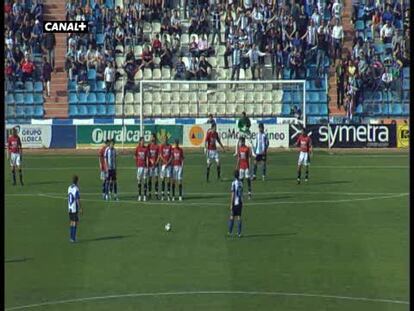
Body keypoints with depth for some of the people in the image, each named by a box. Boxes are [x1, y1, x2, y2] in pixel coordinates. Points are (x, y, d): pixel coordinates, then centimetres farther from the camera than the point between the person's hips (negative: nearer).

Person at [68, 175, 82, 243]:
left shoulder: (69, 188, 6)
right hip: (75, 209, -7)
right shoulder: (76, 189, -17)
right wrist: (80, 209, -10)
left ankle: (72, 237, 16)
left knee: (71, 222, 13)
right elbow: (78, 200, -16)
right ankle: (73, 238, -3)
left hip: (70, 208, 7)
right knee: (75, 223, -2)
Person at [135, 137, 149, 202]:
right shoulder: (137, 148, 2)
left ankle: (145, 196, 2)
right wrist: (136, 164, 5)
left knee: (145, 180, 0)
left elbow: (147, 158, -1)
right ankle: (139, 195, 10)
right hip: (139, 166, 1)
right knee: (139, 180, 4)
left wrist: (147, 166, -7)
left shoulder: (146, 148, 1)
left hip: (144, 166, -1)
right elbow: (135, 156, 11)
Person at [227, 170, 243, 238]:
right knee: (239, 217, 5)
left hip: (234, 202, -4)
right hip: (240, 202, 4)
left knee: (232, 217, 2)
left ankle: (230, 232, 3)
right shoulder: (241, 183, 5)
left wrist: (231, 205, -9)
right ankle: (239, 233, 3)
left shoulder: (233, 183, -12)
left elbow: (232, 195, -12)